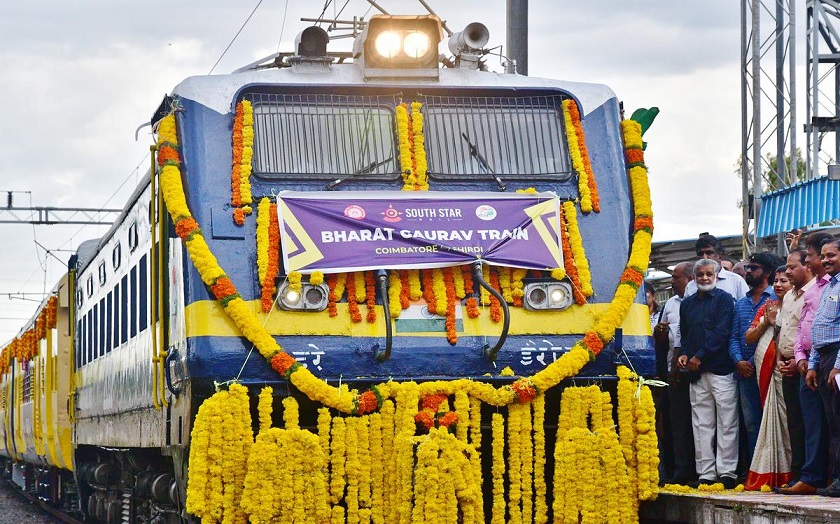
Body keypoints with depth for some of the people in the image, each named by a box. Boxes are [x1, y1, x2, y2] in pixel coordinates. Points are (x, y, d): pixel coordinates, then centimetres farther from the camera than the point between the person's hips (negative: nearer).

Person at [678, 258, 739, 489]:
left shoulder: (724, 299, 1)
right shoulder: (687, 304, 19)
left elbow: (722, 332, -8)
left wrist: (699, 356, -12)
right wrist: (684, 354, 4)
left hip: (721, 368, -6)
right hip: (697, 373, 6)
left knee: (726, 423, -5)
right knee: (701, 424, 5)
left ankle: (726, 472, -5)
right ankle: (705, 473, 7)